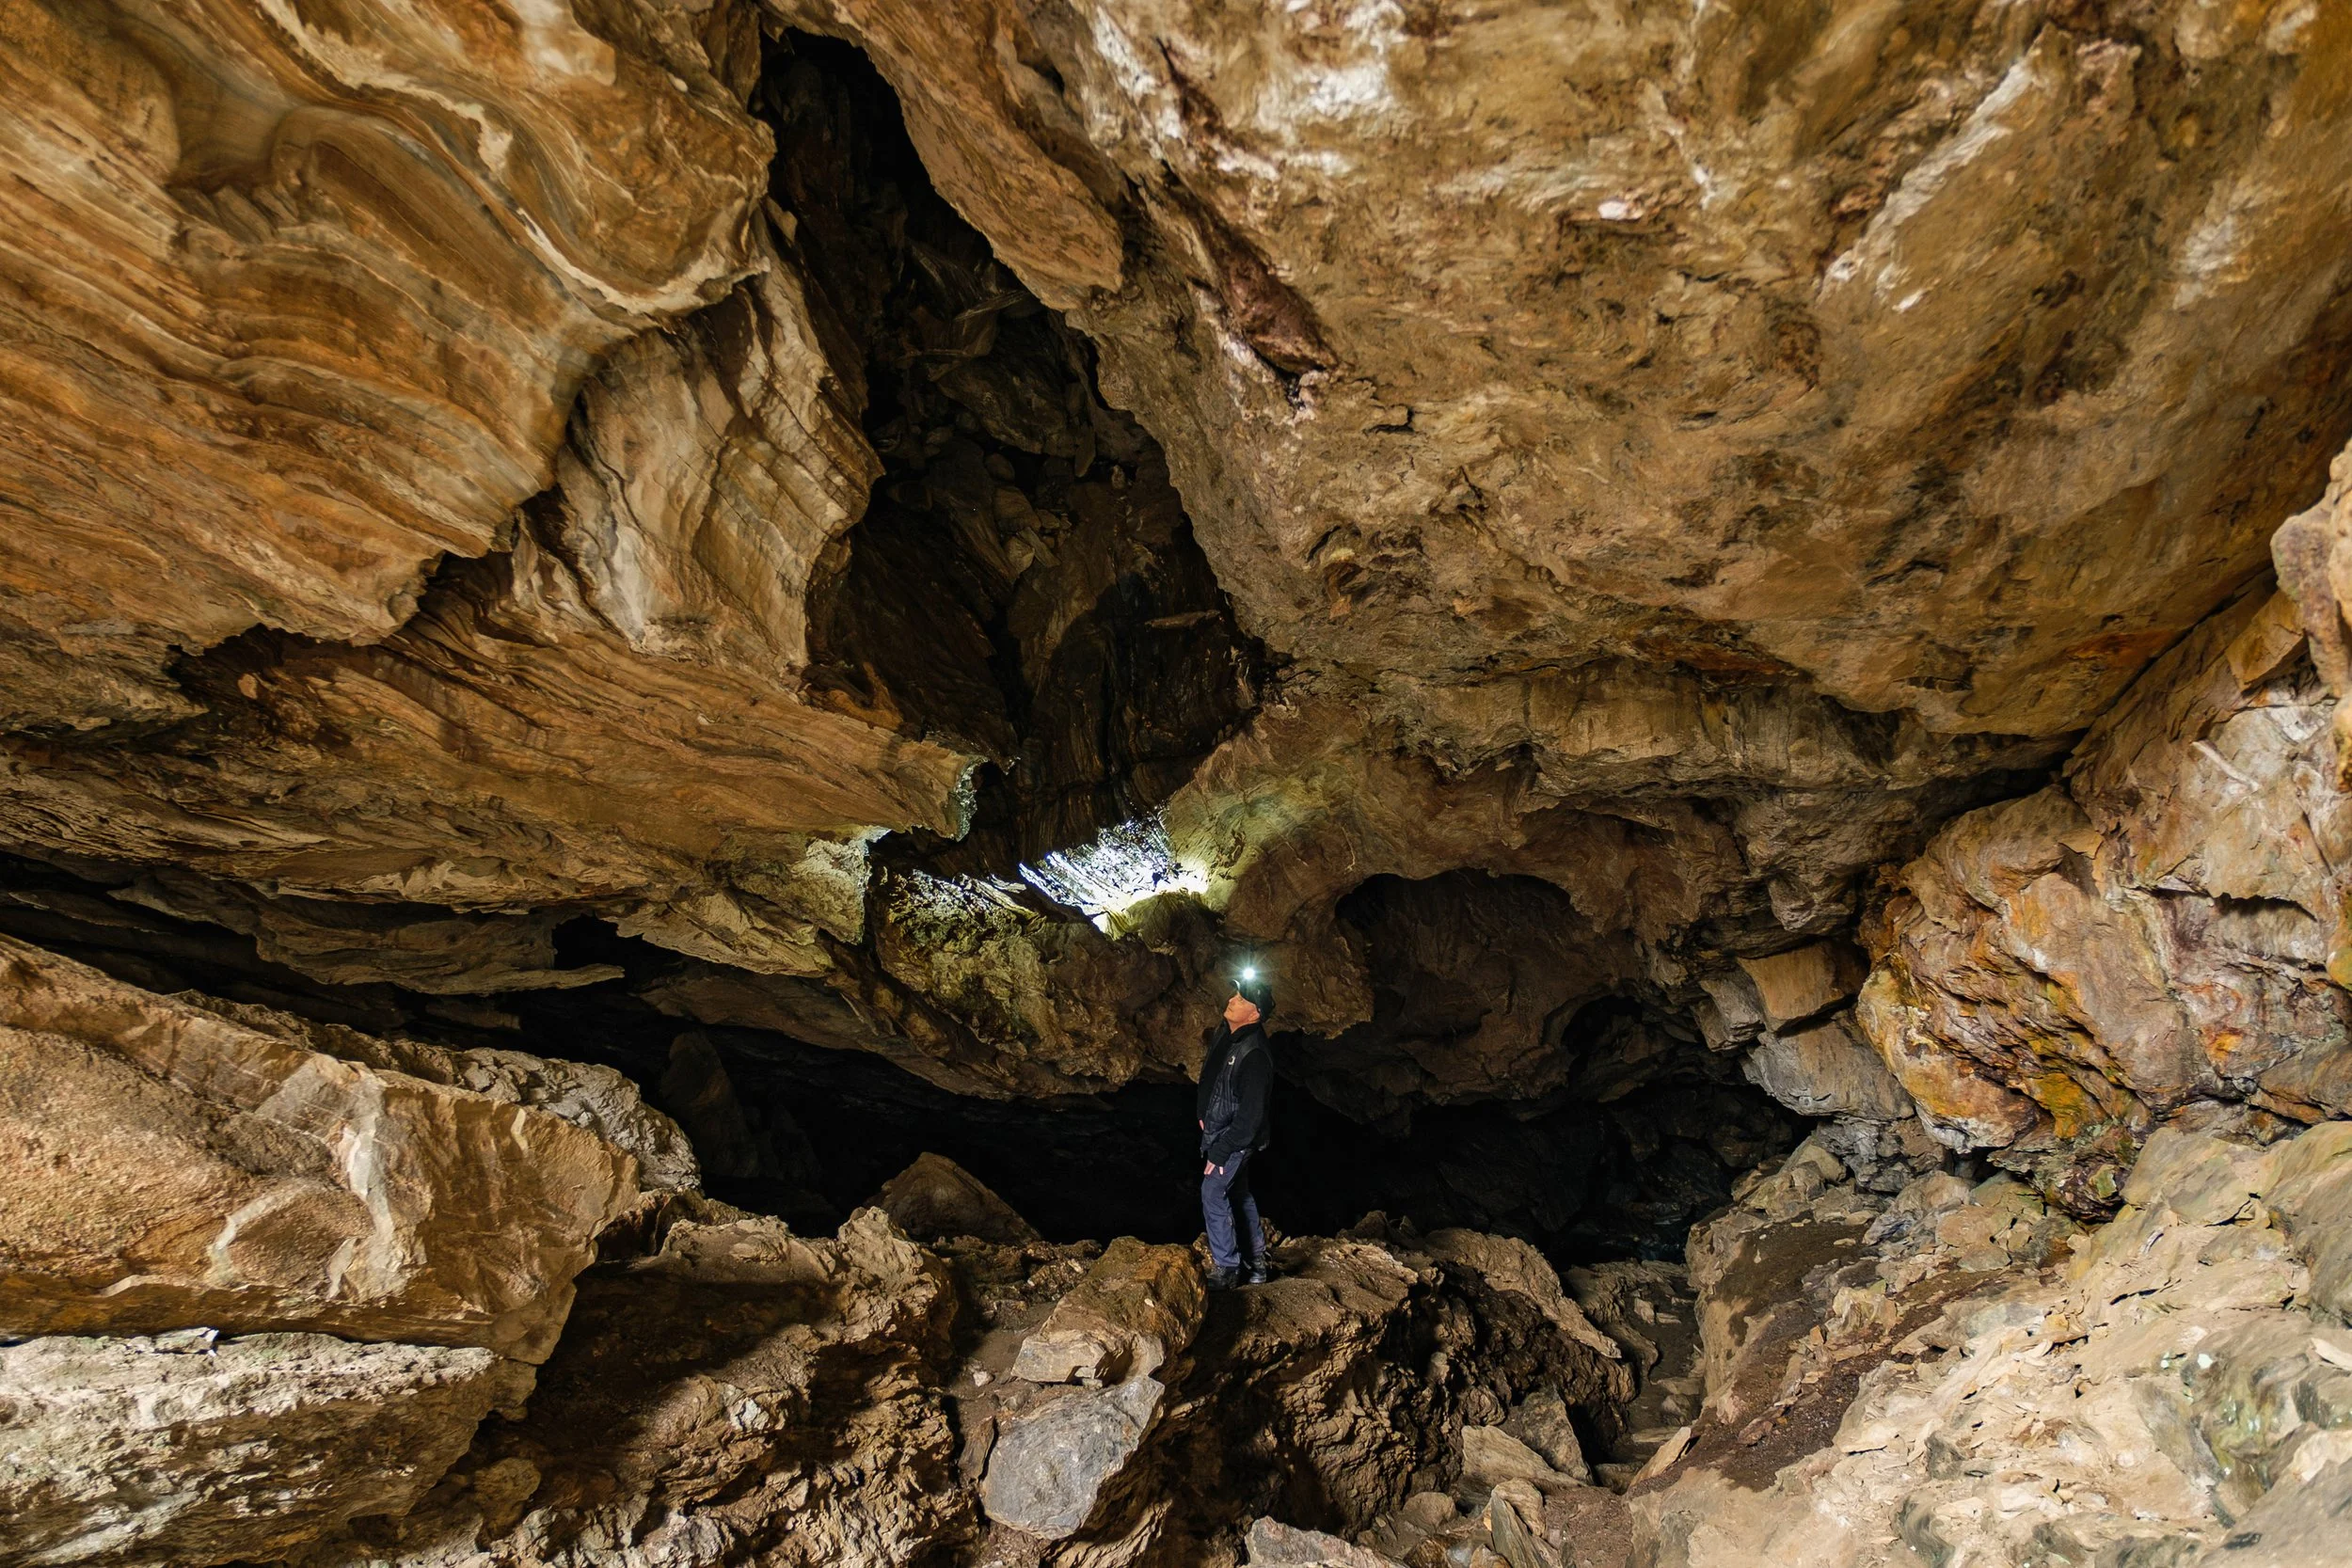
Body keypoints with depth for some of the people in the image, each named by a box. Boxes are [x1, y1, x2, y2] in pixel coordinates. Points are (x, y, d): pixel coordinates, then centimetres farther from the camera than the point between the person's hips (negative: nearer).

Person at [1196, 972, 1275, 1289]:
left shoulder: (1254, 1055, -30)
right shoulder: (1225, 1036, -3)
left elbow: (1250, 1114, -28)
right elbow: (1209, 1076, 16)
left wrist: (1220, 1153, -23)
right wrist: (1203, 1115, 18)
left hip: (1237, 1138, -9)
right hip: (1217, 1131, 9)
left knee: (1213, 1193, -9)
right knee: (1239, 1194, 18)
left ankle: (1226, 1269, 4)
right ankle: (1256, 1264, 32)